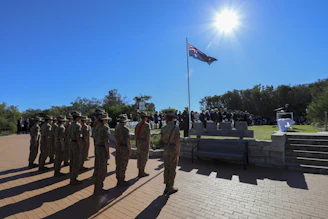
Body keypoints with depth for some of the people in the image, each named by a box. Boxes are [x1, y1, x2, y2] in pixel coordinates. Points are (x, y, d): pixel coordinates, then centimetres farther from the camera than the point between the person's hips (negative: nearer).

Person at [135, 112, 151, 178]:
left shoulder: (137, 125, 7)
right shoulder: (147, 125, -16)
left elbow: (135, 135, 10)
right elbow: (148, 136, -20)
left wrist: (136, 143, 19)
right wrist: (148, 146, -16)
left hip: (139, 142, 8)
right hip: (145, 143, -7)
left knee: (139, 157, 12)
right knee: (144, 158, 1)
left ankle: (140, 172, 19)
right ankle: (142, 173, 8)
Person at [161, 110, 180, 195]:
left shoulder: (163, 128, -1)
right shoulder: (176, 128, -18)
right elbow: (177, 142, -20)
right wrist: (178, 153, -13)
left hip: (166, 149, 5)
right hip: (174, 150, -5)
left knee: (167, 168, 14)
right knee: (172, 169, 5)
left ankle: (167, 187, 24)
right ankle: (170, 189, 16)